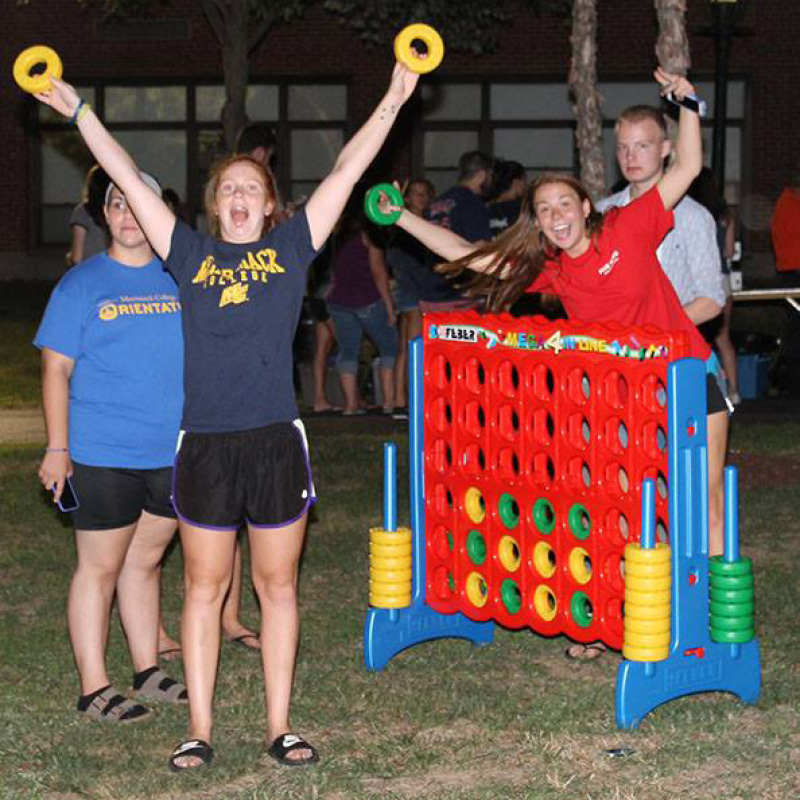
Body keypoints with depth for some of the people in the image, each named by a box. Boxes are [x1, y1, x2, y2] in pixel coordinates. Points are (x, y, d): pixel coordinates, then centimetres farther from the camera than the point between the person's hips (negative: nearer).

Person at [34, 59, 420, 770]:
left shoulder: (290, 248, 7)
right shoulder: (191, 253, 9)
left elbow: (348, 171, 4)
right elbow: (128, 179, 8)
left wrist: (393, 101, 1)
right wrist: (78, 111, 6)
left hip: (276, 442, 0)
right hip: (204, 444, 0)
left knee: (278, 585, 8)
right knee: (204, 588, 6)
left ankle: (279, 727, 15)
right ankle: (200, 732, 12)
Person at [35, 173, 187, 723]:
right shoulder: (82, 284, -2)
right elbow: (57, 369, -2)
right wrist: (57, 447, -8)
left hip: (173, 451, 4)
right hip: (103, 454, -4)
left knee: (145, 560, 15)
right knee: (100, 567, 1)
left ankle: (148, 671, 26)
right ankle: (94, 689, 7)